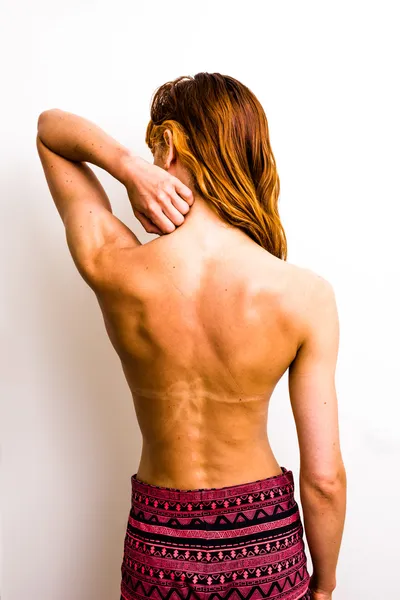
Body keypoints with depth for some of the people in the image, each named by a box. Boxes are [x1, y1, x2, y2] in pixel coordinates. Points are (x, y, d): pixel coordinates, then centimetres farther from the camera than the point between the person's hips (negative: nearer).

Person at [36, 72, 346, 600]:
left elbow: (49, 126, -2)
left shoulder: (111, 269, -21)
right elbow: (324, 479, -15)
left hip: (160, 545, 0)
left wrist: (128, 165, -21)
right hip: (268, 541, 1)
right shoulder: (306, 295, -21)